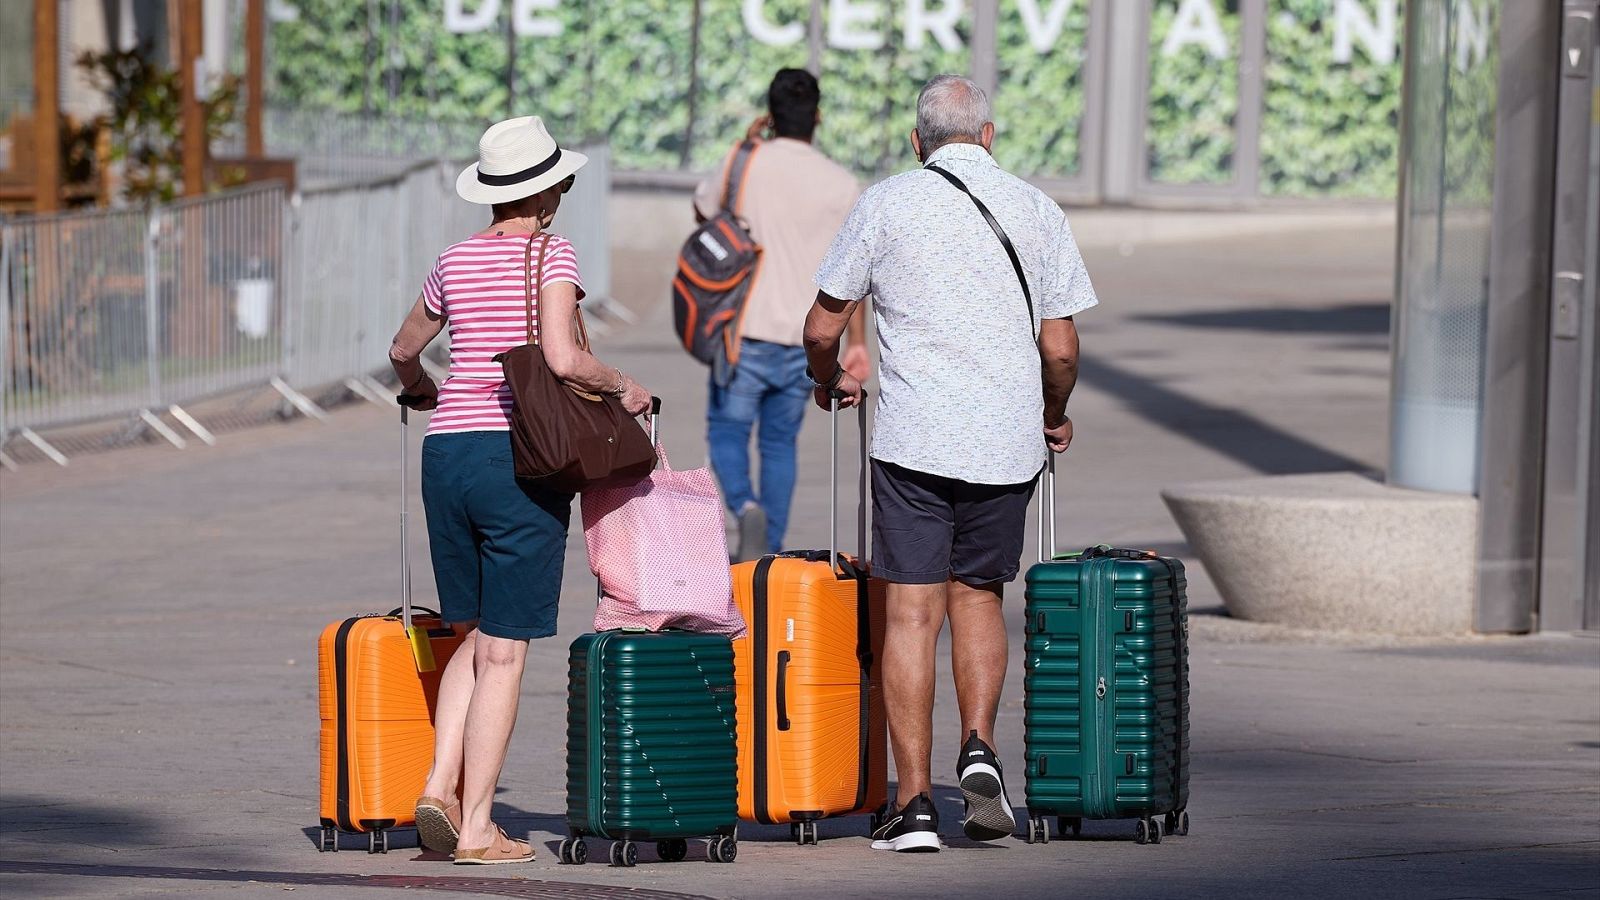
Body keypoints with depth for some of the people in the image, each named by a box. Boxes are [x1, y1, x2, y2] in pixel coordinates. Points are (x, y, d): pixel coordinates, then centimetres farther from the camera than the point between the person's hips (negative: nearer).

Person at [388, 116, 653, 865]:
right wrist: (621, 387, 0)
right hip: (518, 457, -5)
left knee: (476, 636, 19)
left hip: (447, 451, 5)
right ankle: (475, 827, 0)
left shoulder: (455, 261, 10)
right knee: (503, 654, 0)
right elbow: (561, 359, -18)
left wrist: (420, 389, 48)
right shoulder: (550, 254, -6)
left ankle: (441, 783, 2)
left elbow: (405, 349, 27)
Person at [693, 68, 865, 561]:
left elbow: (702, 209, 15)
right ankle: (770, 553, 14)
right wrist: (858, 342, 6)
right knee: (780, 442, 15)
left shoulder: (746, 166, -6)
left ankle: (746, 506, -19)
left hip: (747, 331, -2)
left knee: (727, 431, 9)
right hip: (805, 338, 2)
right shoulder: (841, 185, -3)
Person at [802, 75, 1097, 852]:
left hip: (912, 438, -2)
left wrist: (830, 381, 26)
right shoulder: (1035, 210, 5)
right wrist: (1055, 415, 23)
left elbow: (822, 329, 4)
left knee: (911, 613, 1)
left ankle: (913, 803, -2)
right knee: (978, 594, 18)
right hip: (1006, 440, 2)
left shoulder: (885, 204, 1)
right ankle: (980, 747, -2)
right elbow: (1060, 349, 4)